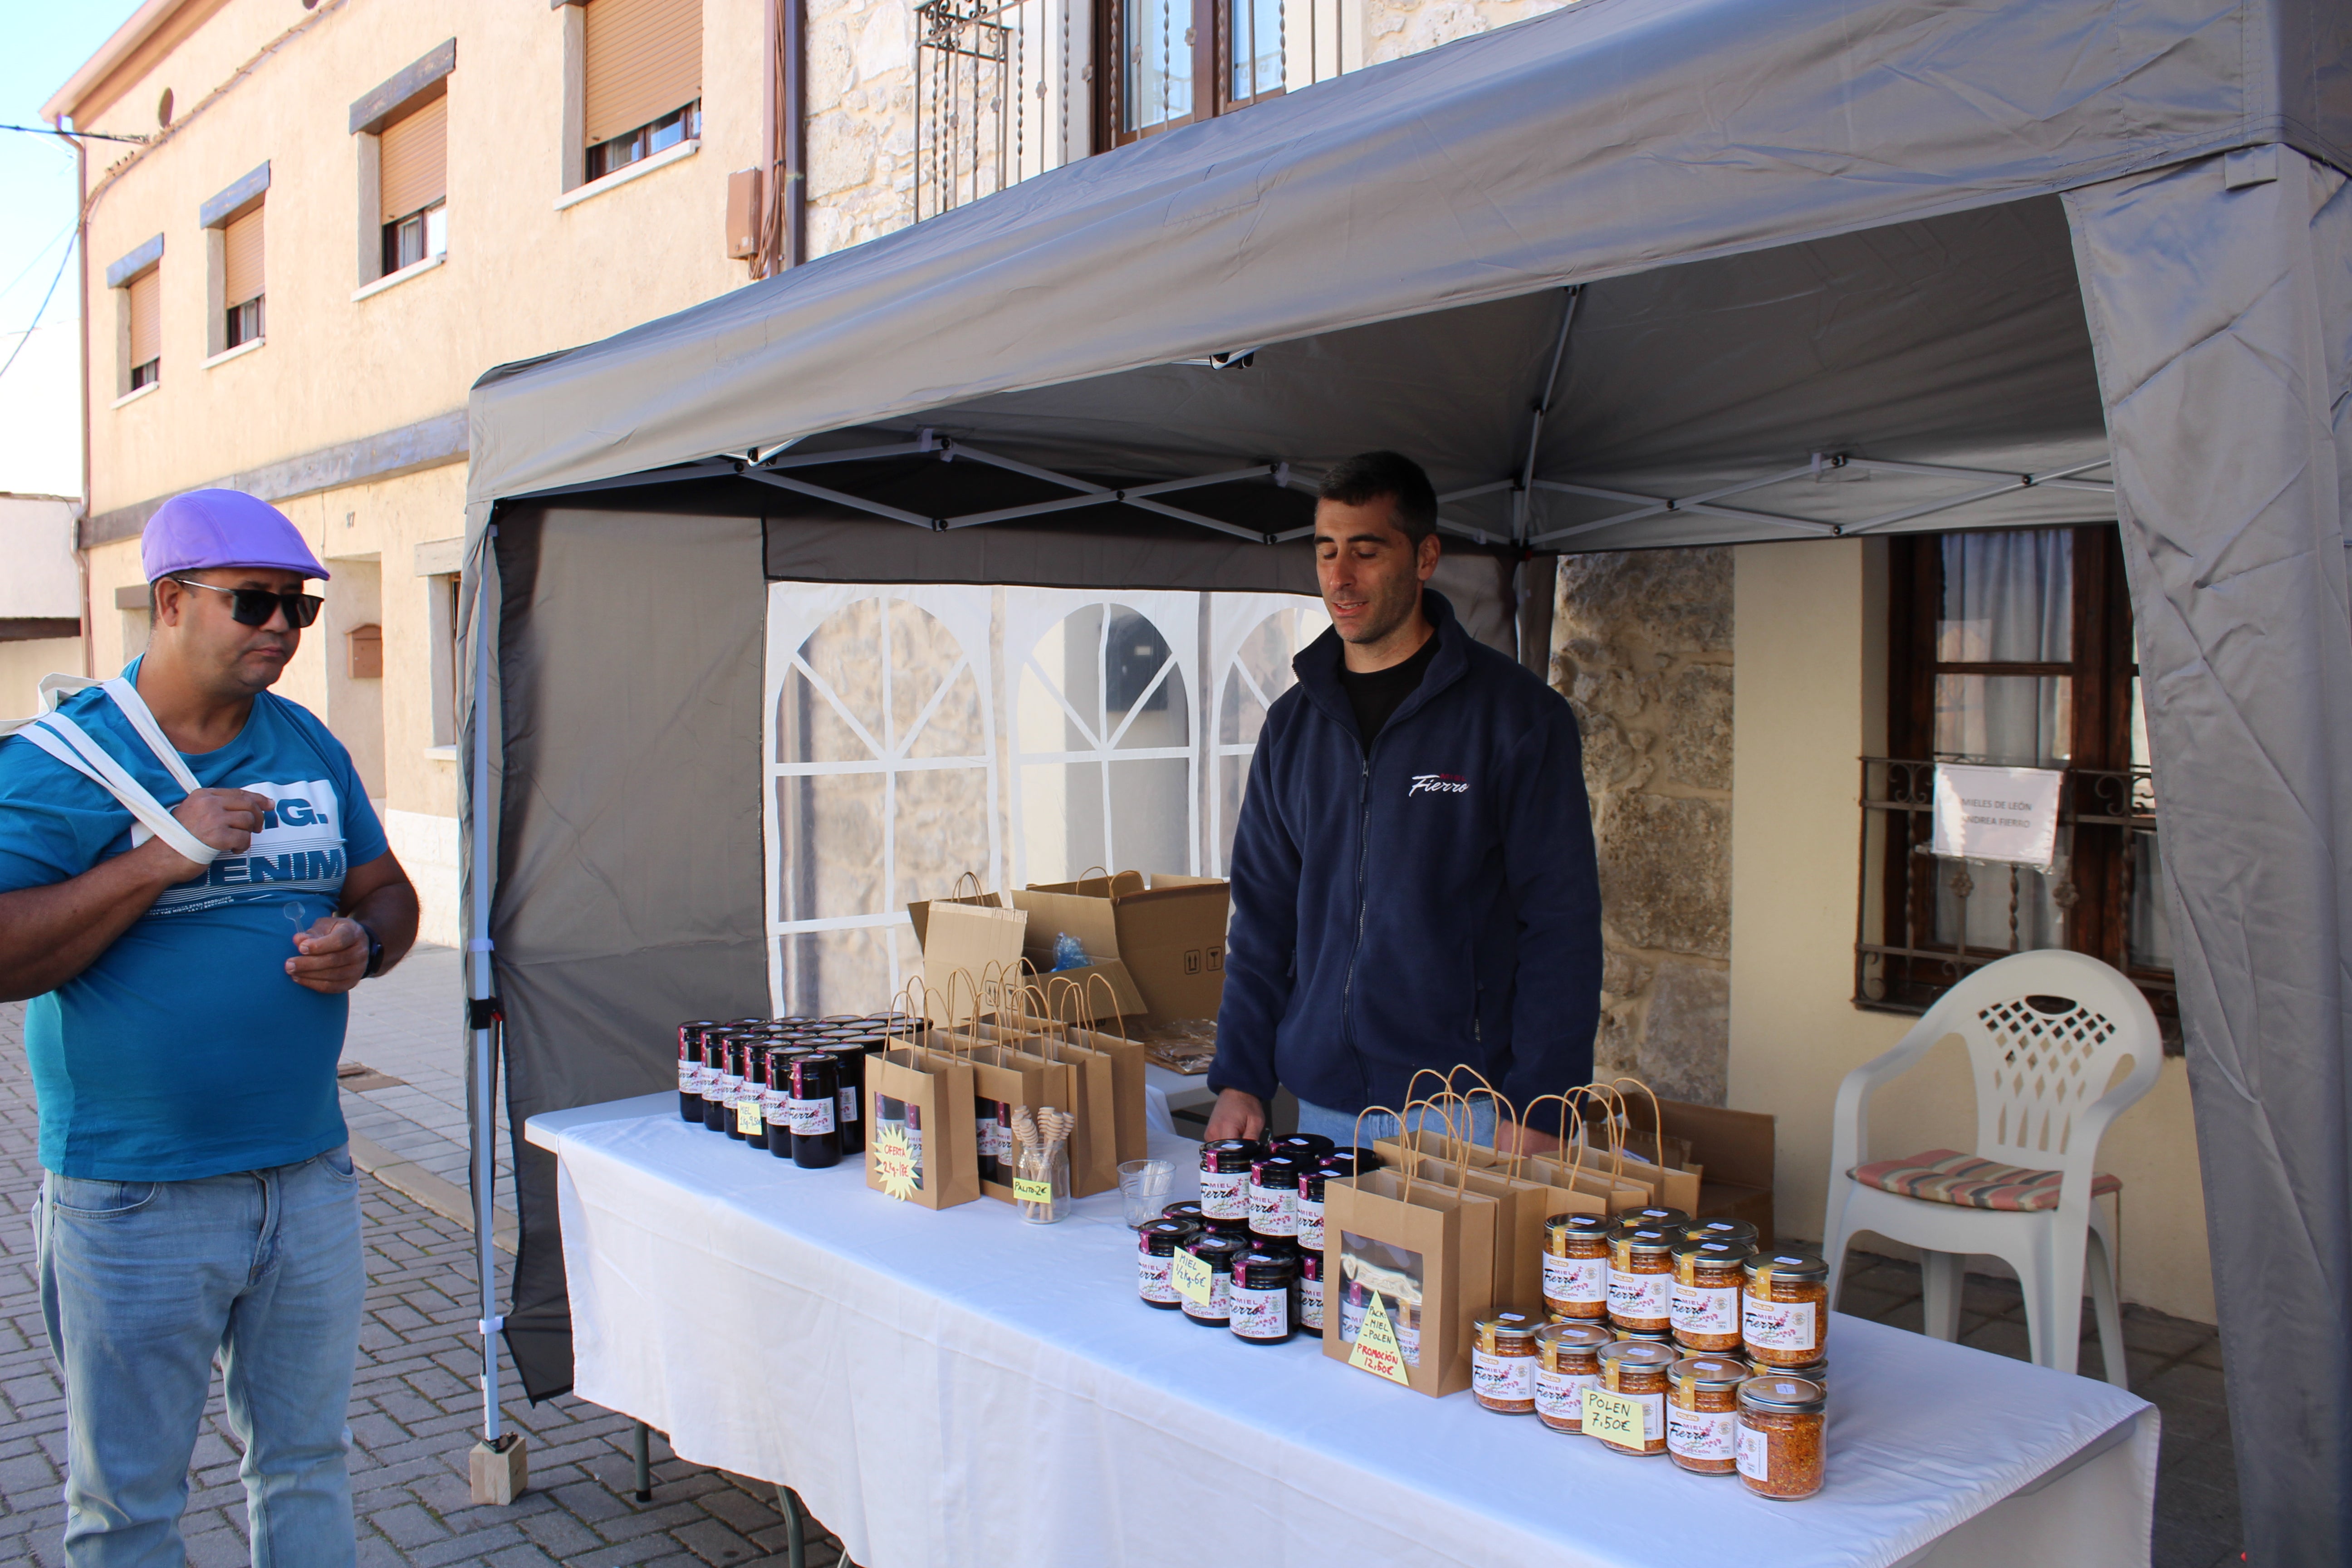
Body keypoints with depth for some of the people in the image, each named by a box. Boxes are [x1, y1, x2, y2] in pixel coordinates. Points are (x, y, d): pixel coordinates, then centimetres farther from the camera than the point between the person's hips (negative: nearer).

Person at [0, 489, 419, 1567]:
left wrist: (363, 944, -8)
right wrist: (163, 857, -23)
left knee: (309, 1463, 18)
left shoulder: (308, 746, 7)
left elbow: (387, 892, 14)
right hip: (134, 1201, -4)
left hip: (310, 1177, 5)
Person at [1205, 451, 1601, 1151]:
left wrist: (1539, 1106, -15)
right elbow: (1263, 916, 10)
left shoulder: (1518, 714, -5)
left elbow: (1562, 923, -8)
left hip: (1466, 1115, -4)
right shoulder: (1293, 723, 8)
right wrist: (1240, 1078, 2)